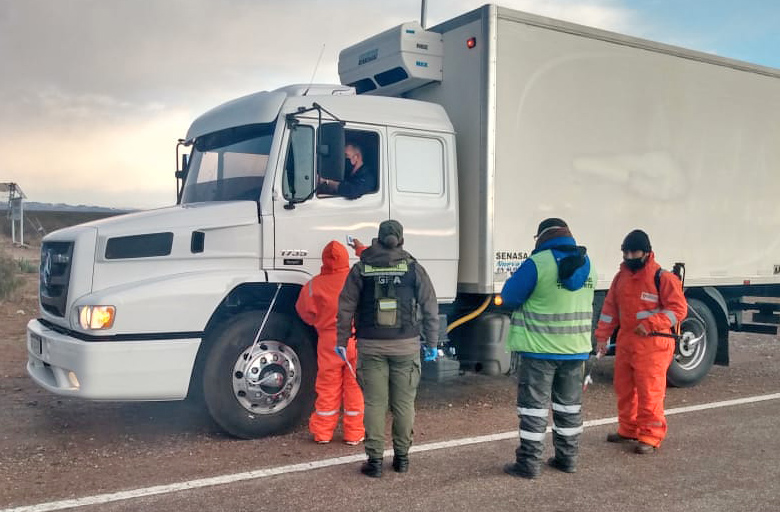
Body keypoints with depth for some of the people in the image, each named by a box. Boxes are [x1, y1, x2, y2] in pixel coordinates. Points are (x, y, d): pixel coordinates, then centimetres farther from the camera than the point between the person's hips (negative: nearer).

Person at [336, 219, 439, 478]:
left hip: (371, 346, 0)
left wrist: (341, 341, 10)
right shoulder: (413, 268, 0)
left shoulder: (361, 268, 1)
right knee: (404, 403, 9)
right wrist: (432, 343, 10)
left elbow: (345, 308, 1)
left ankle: (375, 460, 8)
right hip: (406, 345, 0)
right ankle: (402, 457, 18)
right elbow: (430, 308, 1)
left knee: (374, 403, 4)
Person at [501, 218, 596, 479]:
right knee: (569, 404, 16)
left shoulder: (537, 264, -17)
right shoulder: (586, 264, 5)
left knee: (534, 405, 2)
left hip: (540, 348, -6)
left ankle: (529, 462, 7)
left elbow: (509, 297, -10)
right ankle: (567, 457, 25)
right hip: (576, 348, 6)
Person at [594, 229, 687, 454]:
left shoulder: (663, 278, -11)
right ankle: (628, 429, 30)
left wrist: (649, 324, -21)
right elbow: (610, 308, 13)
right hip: (625, 341, 7)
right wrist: (602, 336, 8)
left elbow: (678, 309, -13)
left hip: (652, 345, -7)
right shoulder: (621, 277, 10)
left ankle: (650, 437, 8)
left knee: (650, 392, -3)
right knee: (623, 388, 15)